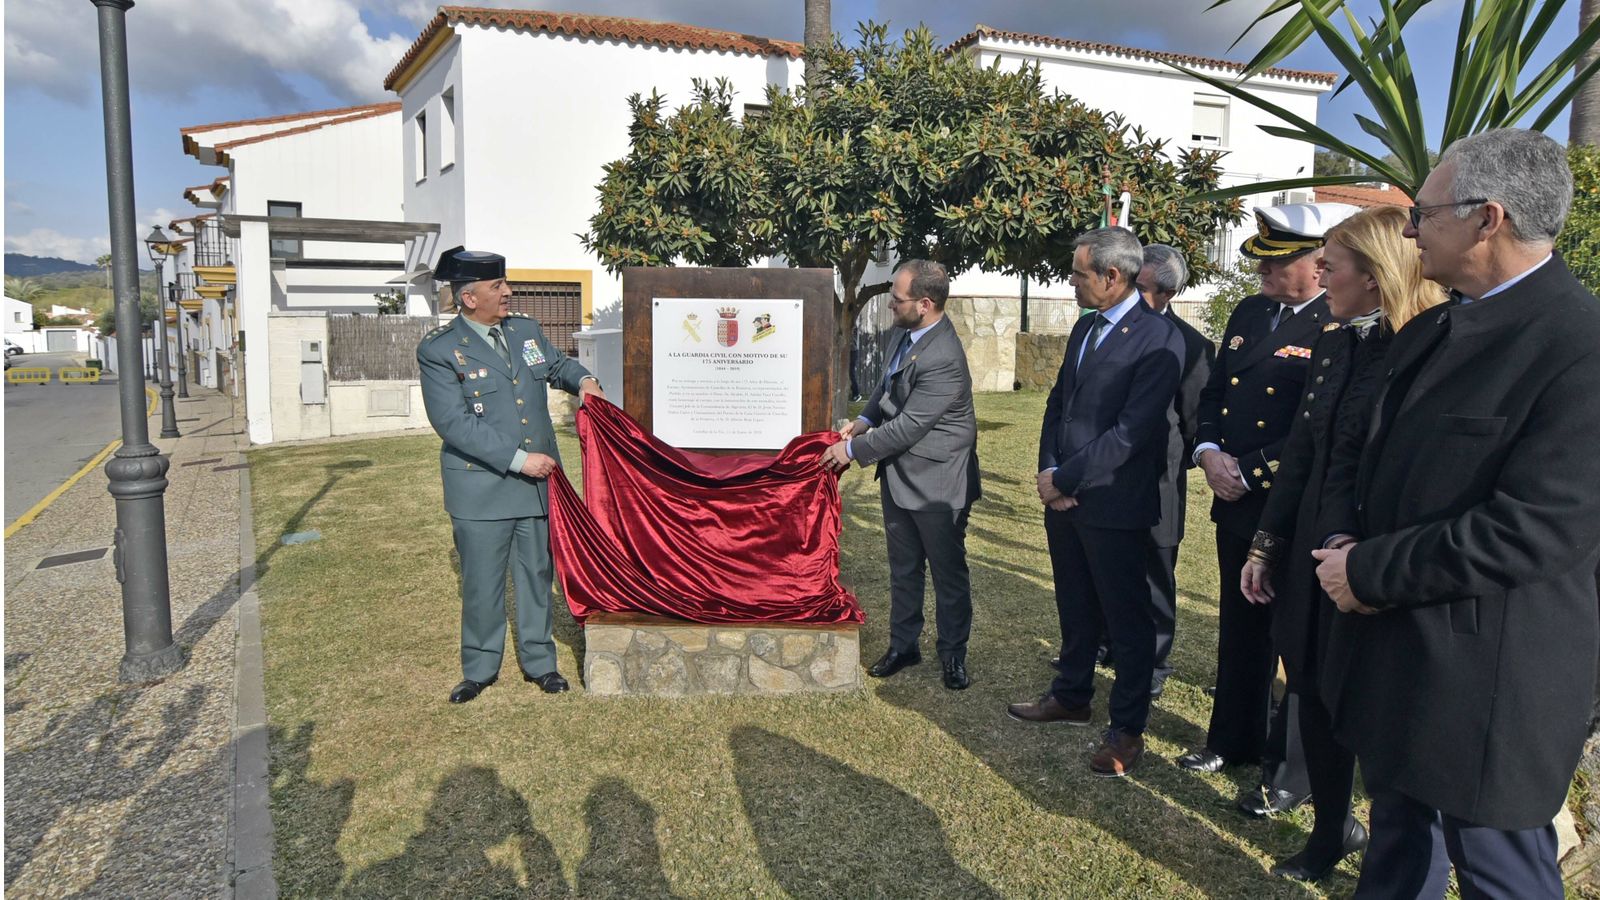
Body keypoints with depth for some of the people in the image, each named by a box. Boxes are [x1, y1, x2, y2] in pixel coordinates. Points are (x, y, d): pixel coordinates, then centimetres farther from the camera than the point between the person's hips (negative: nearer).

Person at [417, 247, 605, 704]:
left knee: (537, 574, 13)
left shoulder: (527, 330, 8)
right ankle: (479, 669, 25)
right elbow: (453, 422, -17)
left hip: (539, 481, 5)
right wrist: (517, 459, -21)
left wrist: (584, 380, 3)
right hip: (481, 488, -4)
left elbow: (558, 364, 27)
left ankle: (539, 661, 28)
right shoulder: (438, 349, -10)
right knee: (481, 583, 7)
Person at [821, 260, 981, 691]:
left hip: (936, 481, -8)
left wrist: (854, 450, -17)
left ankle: (953, 654, 26)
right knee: (903, 568, 19)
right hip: (899, 474, 9)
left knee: (948, 570, 9)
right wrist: (864, 421, 2)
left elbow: (908, 426, -26)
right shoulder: (902, 332, 0)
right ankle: (903, 644, 34)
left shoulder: (943, 360, -28)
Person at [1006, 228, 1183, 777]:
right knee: (1075, 607, 21)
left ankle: (1128, 730, 20)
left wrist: (1064, 479, -16)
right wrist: (1048, 471, -1)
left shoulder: (1158, 340, -17)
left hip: (1113, 504, -8)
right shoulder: (1086, 327, 11)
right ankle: (1071, 697, 39)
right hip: (1064, 497, 8)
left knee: (1127, 618, 6)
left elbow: (1130, 433, -22)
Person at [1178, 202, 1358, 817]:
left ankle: (1291, 771, 24)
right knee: (1240, 629, 19)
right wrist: (1209, 453, -5)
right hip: (1236, 508, 7)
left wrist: (1247, 471, -18)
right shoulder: (1248, 313, 8)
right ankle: (1233, 740, 37)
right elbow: (1213, 393, 12)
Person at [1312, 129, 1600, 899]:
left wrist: (1370, 572, -18)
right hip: (1394, 660, 8)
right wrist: (1348, 540, -5)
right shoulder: (1425, 334, 8)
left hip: (1485, 682, -8)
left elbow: (1534, 529, -26)